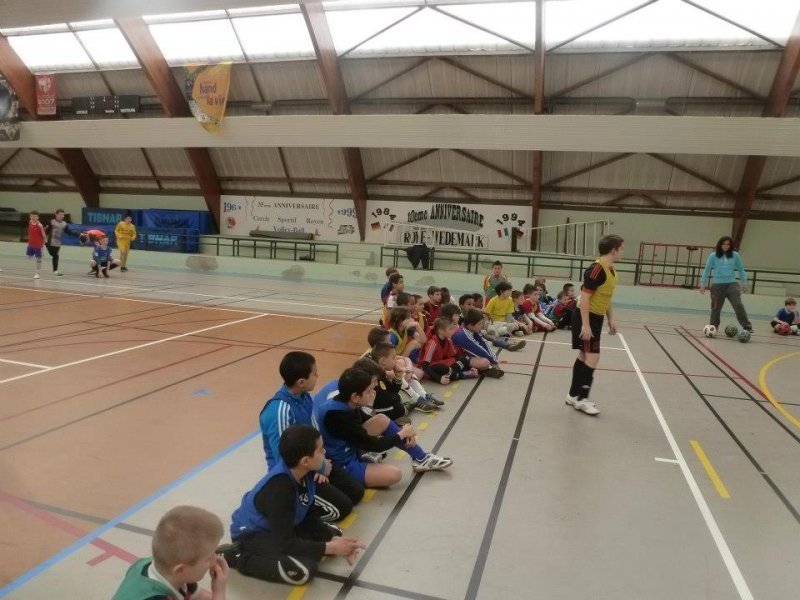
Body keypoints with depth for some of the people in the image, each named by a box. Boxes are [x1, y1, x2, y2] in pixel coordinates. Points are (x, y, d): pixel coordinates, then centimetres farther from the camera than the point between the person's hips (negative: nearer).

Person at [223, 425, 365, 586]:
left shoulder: (306, 474, -10)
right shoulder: (279, 488, -33)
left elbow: (310, 517, 0)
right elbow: (286, 543, -30)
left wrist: (333, 539, -15)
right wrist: (330, 548, -26)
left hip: (282, 527, 9)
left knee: (334, 533, 6)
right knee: (304, 570, -28)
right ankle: (237, 557, -11)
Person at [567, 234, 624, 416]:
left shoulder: (611, 270, 9)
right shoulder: (596, 269, -21)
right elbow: (584, 297, -23)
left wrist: (611, 319, 19)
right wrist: (585, 325, -25)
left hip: (596, 318, 10)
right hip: (587, 317, -10)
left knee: (584, 356, 14)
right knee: (592, 357, -9)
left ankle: (574, 395, 23)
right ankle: (581, 399, 2)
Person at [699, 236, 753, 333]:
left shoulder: (735, 255, 5)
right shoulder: (713, 256, 0)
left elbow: (741, 269, 14)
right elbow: (707, 270, 7)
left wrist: (744, 282, 10)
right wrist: (703, 283, 4)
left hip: (732, 284, 1)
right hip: (717, 285, 0)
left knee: (738, 306, -10)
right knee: (716, 308, 5)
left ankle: (747, 326, -4)